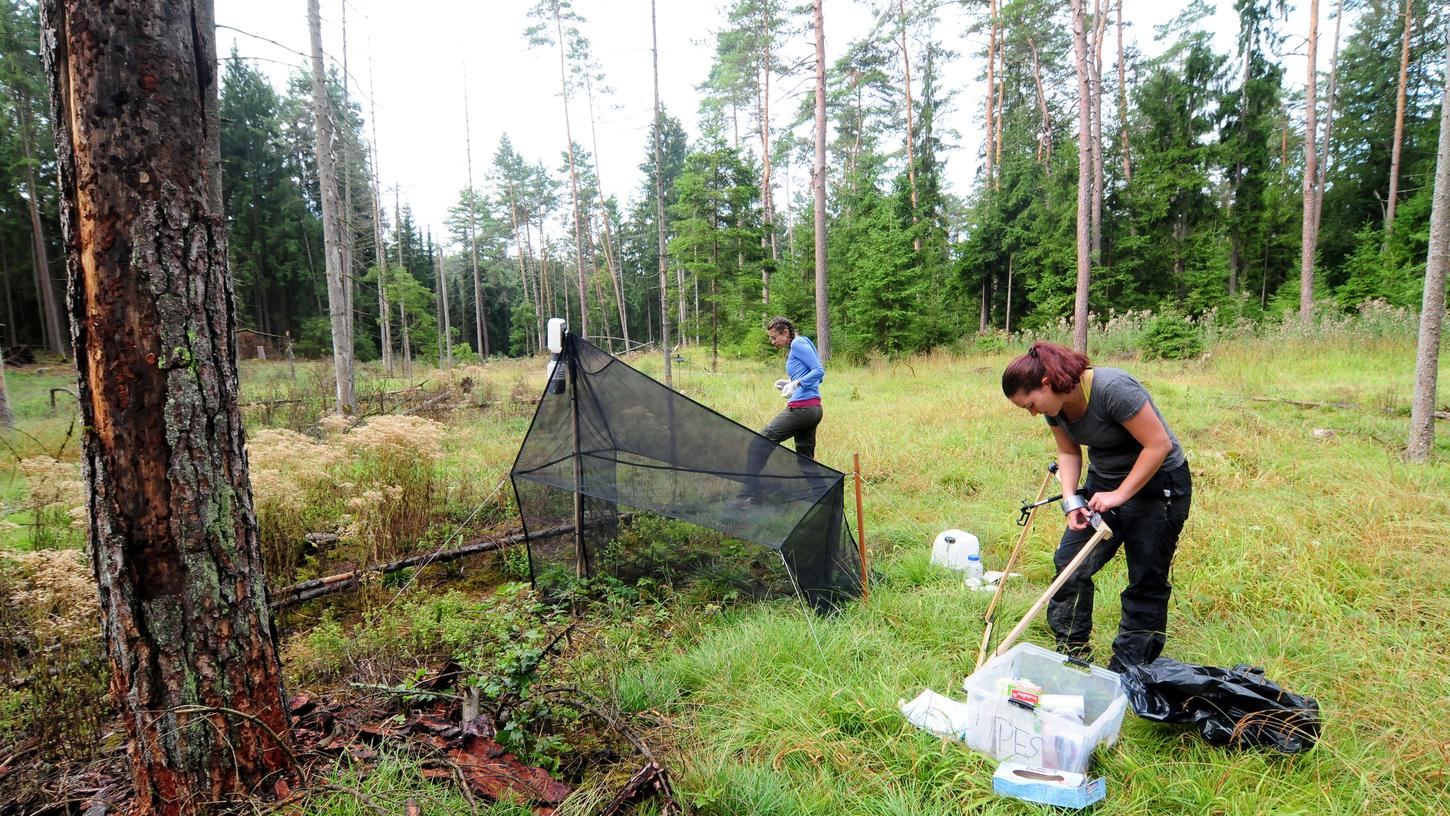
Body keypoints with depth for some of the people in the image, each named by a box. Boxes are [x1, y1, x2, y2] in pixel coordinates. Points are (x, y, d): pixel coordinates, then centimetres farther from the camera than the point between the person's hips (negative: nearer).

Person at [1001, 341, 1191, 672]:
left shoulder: (1113, 388, -30)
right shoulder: (1056, 405, -7)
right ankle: (1071, 653, 15)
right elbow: (1069, 453, 5)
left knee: (1146, 580, 0)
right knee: (1070, 561, 2)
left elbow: (1159, 444, -26)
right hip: (1104, 480, 7)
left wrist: (1120, 494, -24)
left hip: (1157, 482, -7)